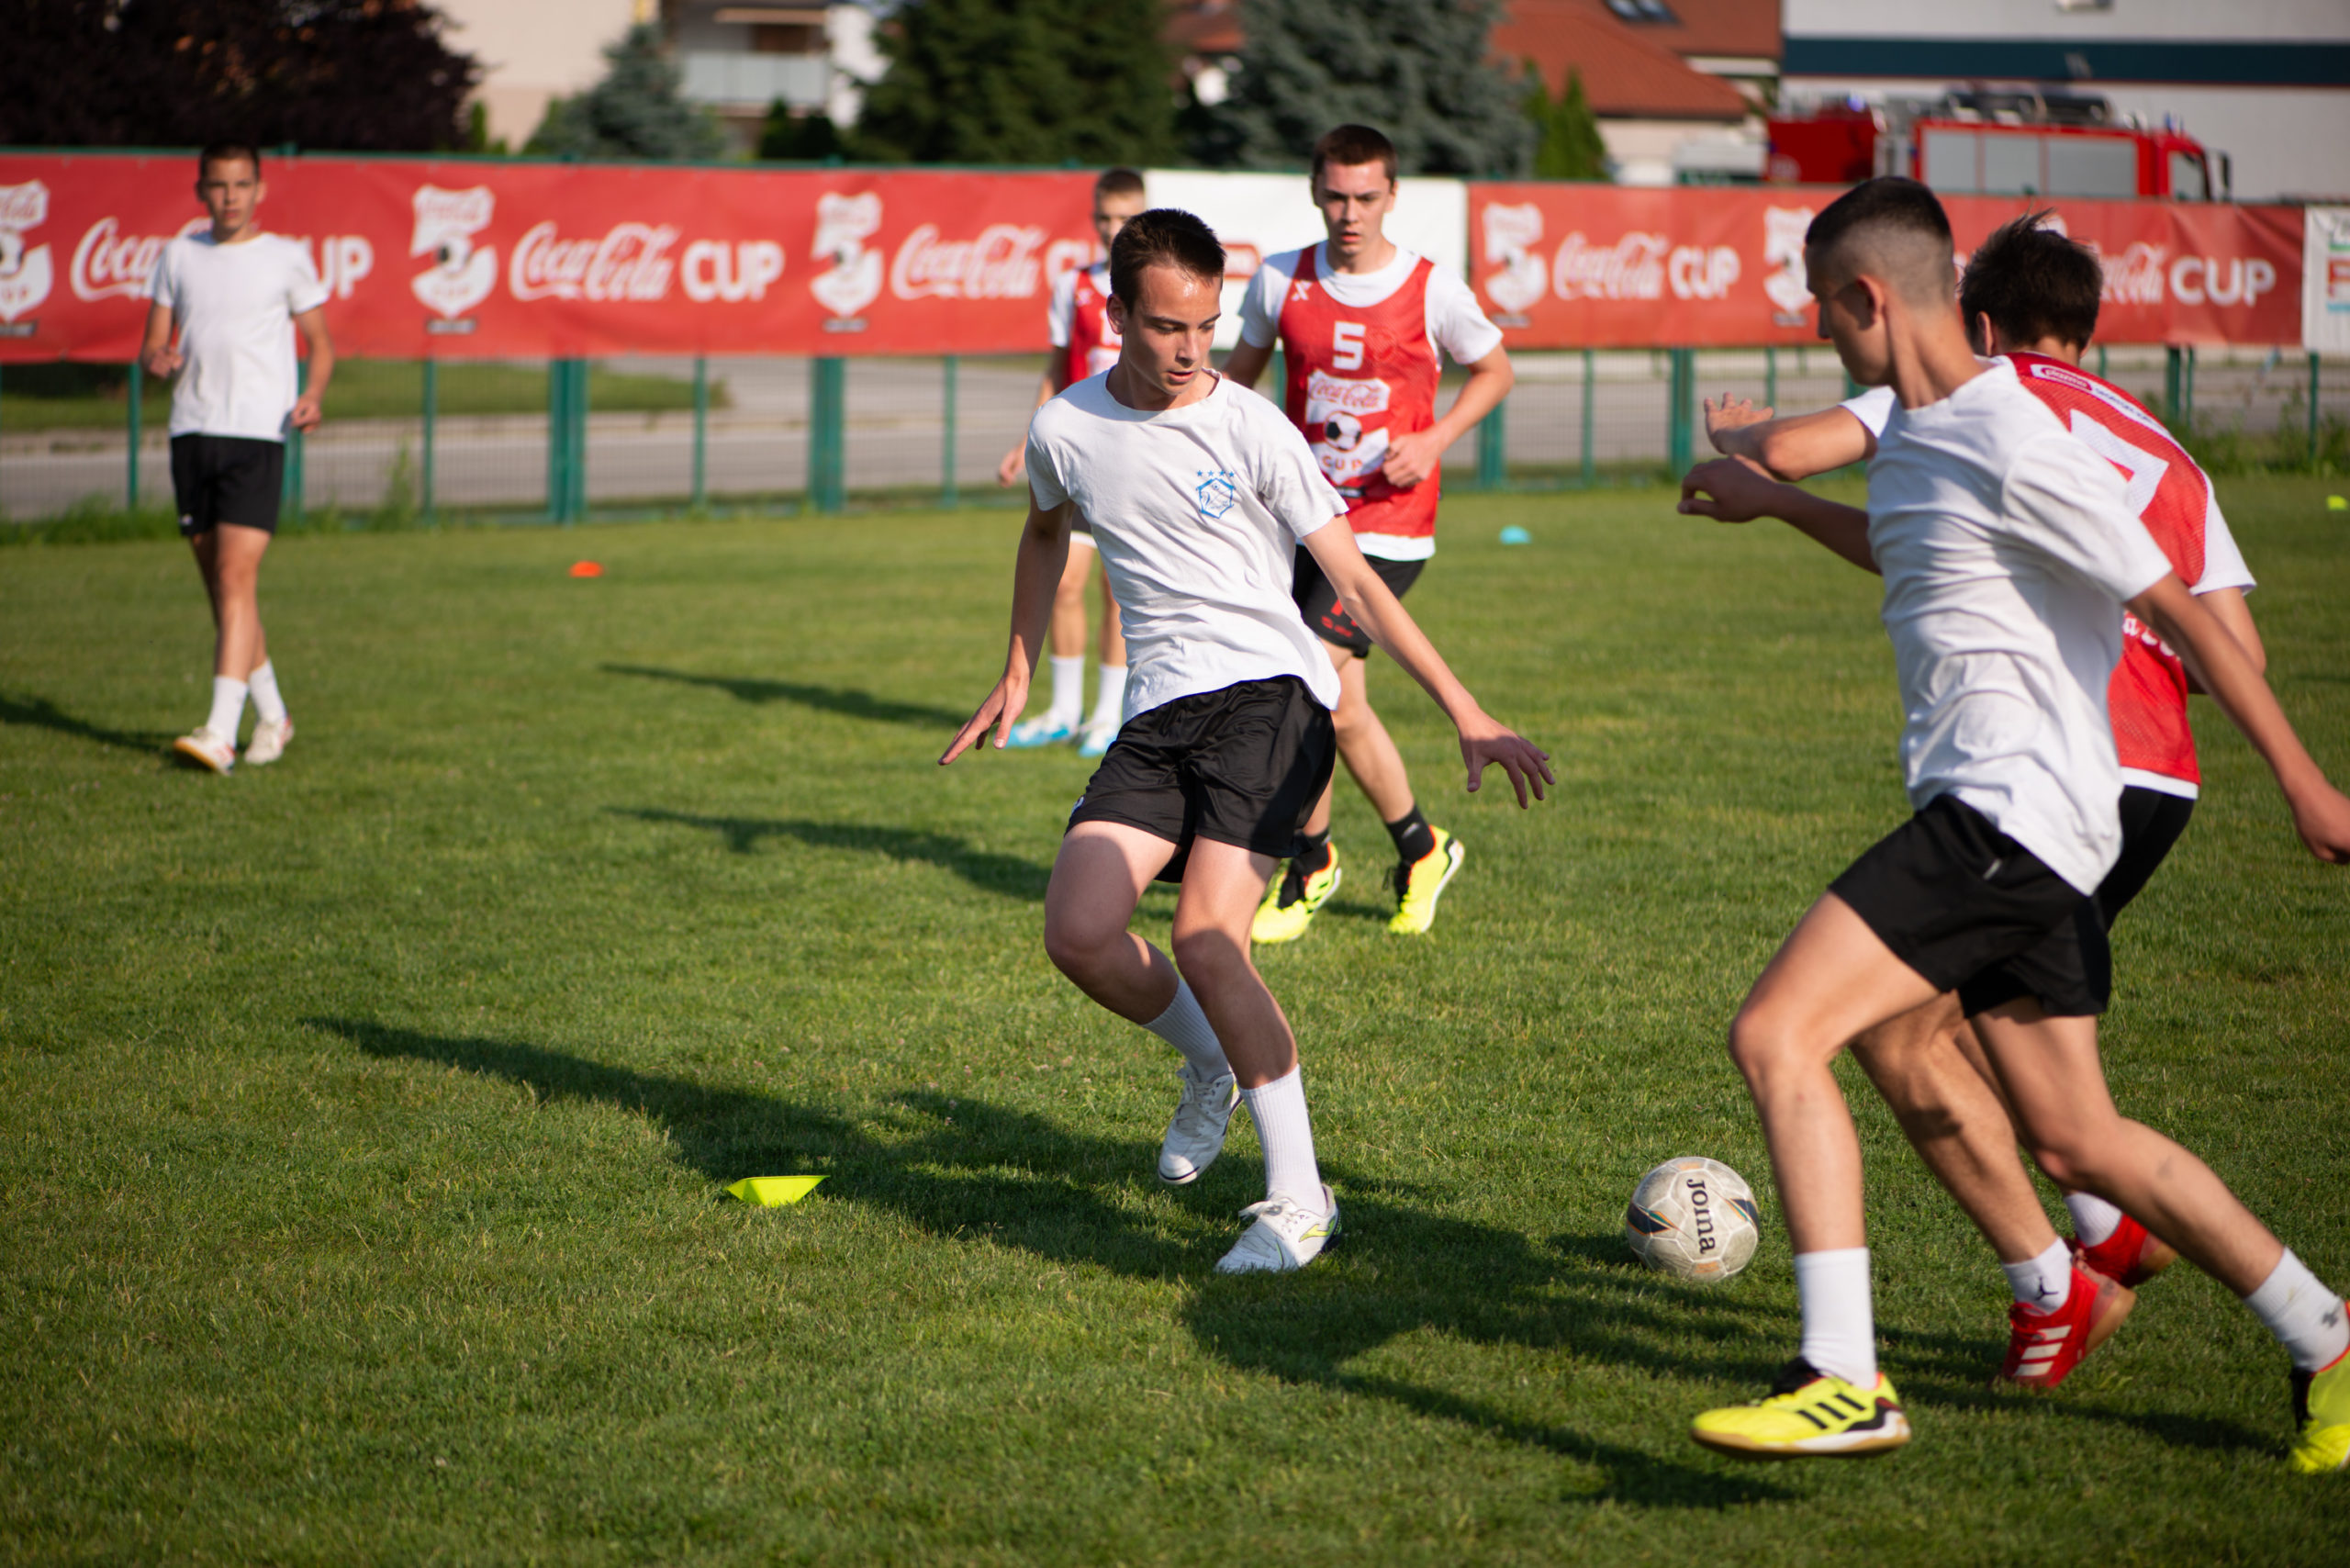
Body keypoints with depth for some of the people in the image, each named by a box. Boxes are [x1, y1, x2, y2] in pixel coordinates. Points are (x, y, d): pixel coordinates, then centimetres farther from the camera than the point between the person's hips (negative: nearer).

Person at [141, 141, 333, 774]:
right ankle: (271, 714, 24)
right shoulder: (179, 255, 12)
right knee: (220, 586, 9)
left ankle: (221, 731, -21)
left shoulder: (286, 258, 4)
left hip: (258, 434, -4)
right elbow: (153, 343, 14)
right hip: (192, 431, 4)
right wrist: (156, 359, -10)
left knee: (235, 577, -15)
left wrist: (312, 397, -10)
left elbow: (320, 343, 9)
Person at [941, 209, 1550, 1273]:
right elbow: (1046, 532, 29)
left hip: (1269, 694, -4)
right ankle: (1212, 1066, 17)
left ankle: (1299, 1201, -10)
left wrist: (1465, 712, -12)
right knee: (1078, 932, -15)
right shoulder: (1066, 430, 5)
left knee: (1204, 937, -21)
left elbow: (1352, 580, -6)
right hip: (1159, 715, 5)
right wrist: (1018, 674, 32)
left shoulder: (1249, 428, -7)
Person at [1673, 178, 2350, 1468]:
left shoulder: (2008, 445, -16)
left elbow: (2174, 611, -15)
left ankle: (1844, 1383, -19)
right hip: (2010, 826, 10)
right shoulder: (1913, 429, 13)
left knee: (1775, 1032, -17)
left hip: (2009, 806, -10)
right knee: (2073, 1141, 13)